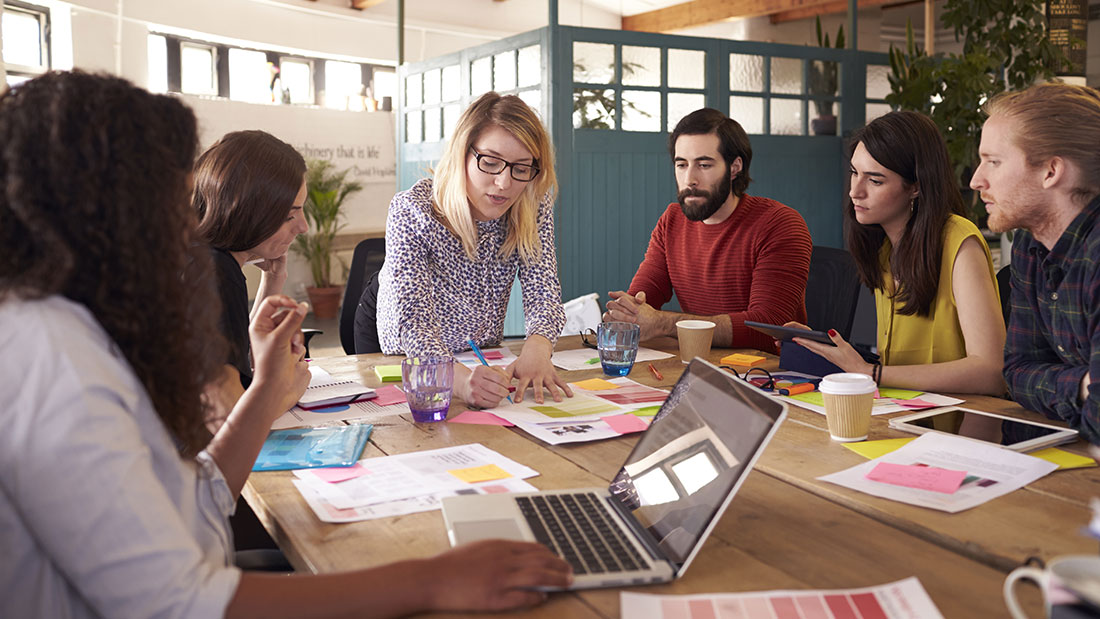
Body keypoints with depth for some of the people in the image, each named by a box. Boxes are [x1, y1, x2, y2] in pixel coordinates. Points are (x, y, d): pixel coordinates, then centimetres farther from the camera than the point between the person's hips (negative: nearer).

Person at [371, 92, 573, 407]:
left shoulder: (534, 206, -12)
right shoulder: (412, 212, -24)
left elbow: (543, 292, -17)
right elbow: (414, 323, -32)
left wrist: (536, 349, -41)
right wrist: (461, 378, -53)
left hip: (484, 361, 3)